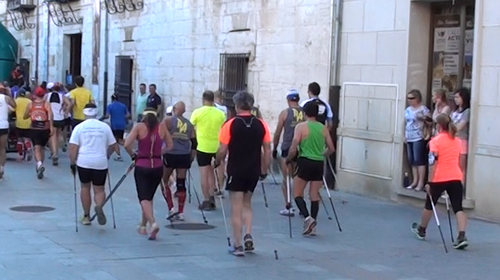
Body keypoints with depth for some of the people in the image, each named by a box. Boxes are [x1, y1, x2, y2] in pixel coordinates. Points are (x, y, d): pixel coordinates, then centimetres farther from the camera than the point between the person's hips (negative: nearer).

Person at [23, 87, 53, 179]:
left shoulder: (30, 104, 6)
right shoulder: (46, 103, 2)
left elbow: (25, 117, 15)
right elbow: (50, 114, -16)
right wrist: (51, 127, -19)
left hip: (35, 128, 0)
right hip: (45, 128, 1)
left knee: (37, 148, -6)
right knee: (42, 147, 18)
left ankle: (39, 164, -32)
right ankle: (40, 166, 25)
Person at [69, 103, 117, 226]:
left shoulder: (79, 127, 2)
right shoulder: (105, 127, 7)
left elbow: (73, 147, -4)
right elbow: (112, 145, 12)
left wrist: (72, 163, 4)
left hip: (83, 162, 0)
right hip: (101, 163, 0)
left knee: (85, 187, 18)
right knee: (99, 189, 9)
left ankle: (86, 216, 22)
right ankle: (99, 206, -24)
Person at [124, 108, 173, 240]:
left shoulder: (139, 127, -5)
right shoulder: (162, 127, 2)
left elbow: (127, 144, -14)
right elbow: (170, 145, 3)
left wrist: (133, 155, 3)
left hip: (142, 166, -3)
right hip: (158, 167, 3)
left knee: (144, 198, -3)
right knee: (149, 197, 19)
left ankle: (153, 223, -24)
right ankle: (143, 225, 27)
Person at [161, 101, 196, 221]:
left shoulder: (168, 121, 0)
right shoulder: (189, 124, 12)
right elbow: (194, 142, 11)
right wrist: (191, 158, 18)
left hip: (170, 154, -3)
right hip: (185, 156, 3)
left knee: (164, 181, 13)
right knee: (181, 184, 8)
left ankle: (171, 208, 3)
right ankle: (180, 213, 9)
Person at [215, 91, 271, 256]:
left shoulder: (230, 124, -9)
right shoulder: (261, 125, 1)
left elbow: (222, 151, -10)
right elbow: (267, 151, 3)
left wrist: (217, 162, 9)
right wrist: (265, 170, 13)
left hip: (236, 171, -3)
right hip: (254, 171, 4)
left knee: (236, 208, 4)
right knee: (247, 204, 22)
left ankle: (238, 246, 5)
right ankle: (248, 236, 6)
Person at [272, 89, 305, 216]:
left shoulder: (285, 113, -4)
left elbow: (277, 133, -1)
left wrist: (274, 148, 9)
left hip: (287, 149, -3)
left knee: (286, 179, 5)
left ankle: (288, 207, 2)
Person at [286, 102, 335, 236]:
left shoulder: (301, 127, -5)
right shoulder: (323, 128, 8)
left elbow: (293, 149, -11)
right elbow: (331, 149, 11)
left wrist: (288, 159, 7)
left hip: (305, 162, -4)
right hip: (319, 164, 4)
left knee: (297, 193, 6)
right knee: (314, 195, 10)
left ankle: (307, 217, -16)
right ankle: (312, 225, 6)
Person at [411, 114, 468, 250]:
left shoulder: (435, 141, -7)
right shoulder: (457, 141, 10)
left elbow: (433, 163, -12)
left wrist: (429, 182, -11)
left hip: (439, 178, -3)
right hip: (456, 178, 4)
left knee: (429, 204, 18)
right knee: (458, 208, -1)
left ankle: (421, 230, 36)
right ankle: (462, 236, -18)